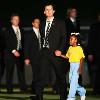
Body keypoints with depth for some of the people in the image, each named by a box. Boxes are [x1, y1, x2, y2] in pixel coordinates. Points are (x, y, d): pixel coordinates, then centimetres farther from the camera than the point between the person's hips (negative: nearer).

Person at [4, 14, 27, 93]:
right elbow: (7, 43, -7)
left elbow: (23, 42, 15)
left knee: (21, 71, -1)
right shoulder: (8, 31, 2)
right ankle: (9, 89, 1)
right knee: (9, 72, -2)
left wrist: (22, 51, 2)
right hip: (10, 54, -3)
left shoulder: (21, 31, 15)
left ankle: (23, 88, 1)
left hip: (20, 53, 3)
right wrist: (13, 51, -16)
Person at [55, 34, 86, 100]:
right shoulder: (70, 48, 10)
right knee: (71, 80, 10)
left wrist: (80, 68, -17)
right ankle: (82, 91, 29)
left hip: (77, 64, -8)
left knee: (74, 81, -11)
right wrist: (60, 55, 3)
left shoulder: (79, 48, -10)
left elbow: (82, 59, -11)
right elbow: (67, 57, 16)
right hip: (71, 65, 8)